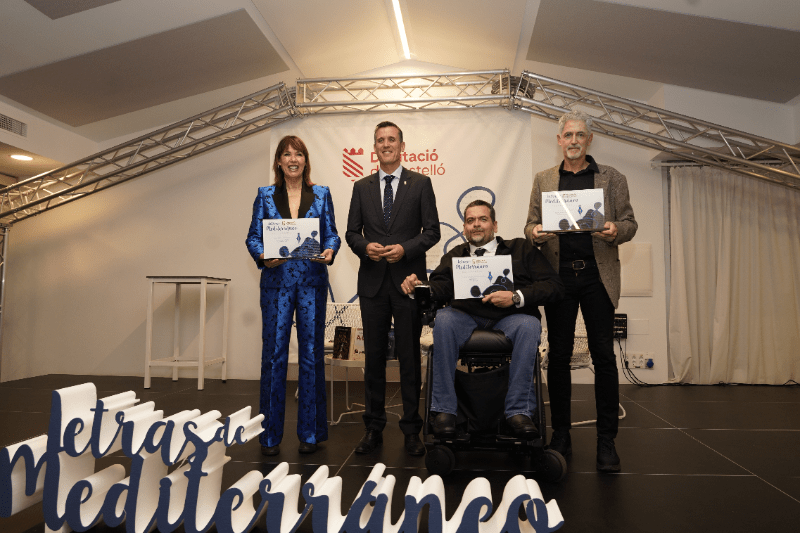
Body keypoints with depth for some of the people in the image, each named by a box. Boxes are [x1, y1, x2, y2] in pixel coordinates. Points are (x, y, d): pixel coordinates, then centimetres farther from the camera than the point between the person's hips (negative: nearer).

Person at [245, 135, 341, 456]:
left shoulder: (321, 195, 9)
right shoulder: (265, 196, 9)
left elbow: (332, 234, 8)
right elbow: (253, 237, 6)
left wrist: (329, 252, -14)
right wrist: (263, 256, -14)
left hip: (312, 281, 0)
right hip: (276, 281, 0)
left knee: (312, 352, 4)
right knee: (273, 353, 0)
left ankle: (310, 432, 17)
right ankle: (270, 435, 13)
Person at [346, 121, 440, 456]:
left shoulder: (420, 184, 5)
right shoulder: (362, 187, 13)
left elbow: (432, 231, 1)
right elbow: (351, 232, 11)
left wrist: (405, 249, -15)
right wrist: (365, 246, -10)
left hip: (408, 280, -2)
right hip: (373, 281, 3)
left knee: (409, 356, 4)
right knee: (374, 356, 8)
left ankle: (411, 430, 15)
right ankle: (373, 428, 20)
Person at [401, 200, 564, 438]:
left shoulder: (521, 249, 16)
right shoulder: (455, 256, 23)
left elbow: (554, 286, 4)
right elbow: (440, 289, 7)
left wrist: (516, 297, -10)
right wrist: (418, 286, -15)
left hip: (510, 320, -1)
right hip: (467, 320, 1)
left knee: (529, 324, -33)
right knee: (443, 318, -30)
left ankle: (519, 410, -22)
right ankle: (444, 409, -23)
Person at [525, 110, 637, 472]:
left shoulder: (612, 178, 10)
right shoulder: (543, 180, 13)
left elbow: (630, 222, 7)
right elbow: (531, 225, 11)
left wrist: (616, 230, -15)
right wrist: (535, 233, -13)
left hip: (597, 275, -1)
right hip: (558, 275, 1)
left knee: (604, 356, -3)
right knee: (559, 356, 5)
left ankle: (607, 442, 8)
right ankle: (560, 437, 16)